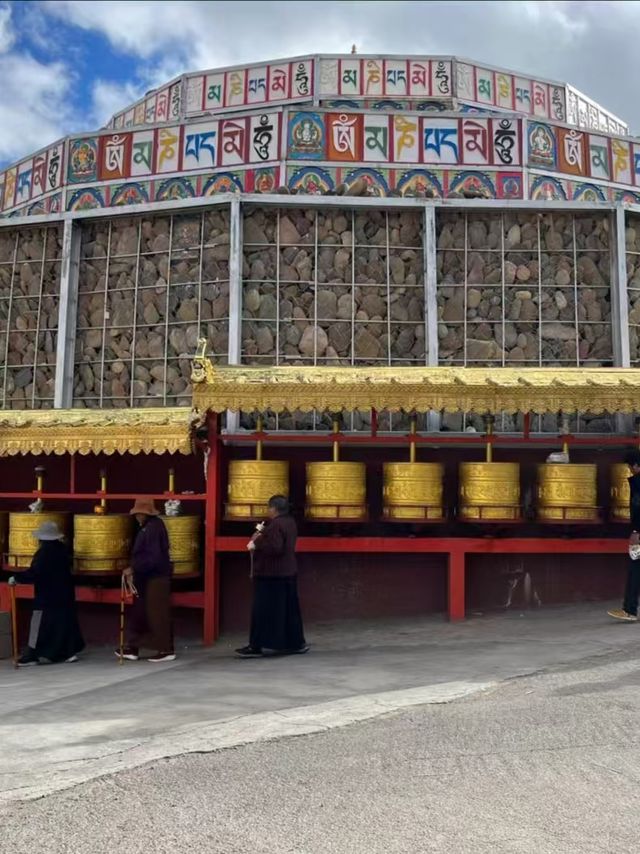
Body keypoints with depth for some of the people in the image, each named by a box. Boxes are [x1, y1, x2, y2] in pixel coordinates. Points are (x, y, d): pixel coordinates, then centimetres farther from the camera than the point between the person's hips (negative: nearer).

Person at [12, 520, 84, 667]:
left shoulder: (43, 552, -17)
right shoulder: (63, 549, 7)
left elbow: (34, 573, -24)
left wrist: (17, 578, -20)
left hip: (47, 596, -7)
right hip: (64, 594, 8)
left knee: (40, 625, -2)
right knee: (65, 621, 11)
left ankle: (32, 656, 2)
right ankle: (70, 652, 13)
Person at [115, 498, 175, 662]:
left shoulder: (153, 528, -19)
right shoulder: (147, 527, 12)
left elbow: (153, 557, -24)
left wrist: (133, 568, -19)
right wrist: (134, 571, 14)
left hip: (155, 579, -10)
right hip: (147, 577, 10)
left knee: (157, 614, -2)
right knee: (139, 613, 13)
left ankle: (166, 650, 7)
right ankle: (132, 649, 19)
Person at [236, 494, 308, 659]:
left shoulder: (276, 525, -20)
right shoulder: (290, 522, 10)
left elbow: (275, 547, -28)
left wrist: (256, 544, -19)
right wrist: (263, 532, 12)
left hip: (271, 574, -10)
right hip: (287, 573, 10)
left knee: (264, 610, -3)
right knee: (289, 609, 14)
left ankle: (257, 646, 1)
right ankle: (296, 642, 20)